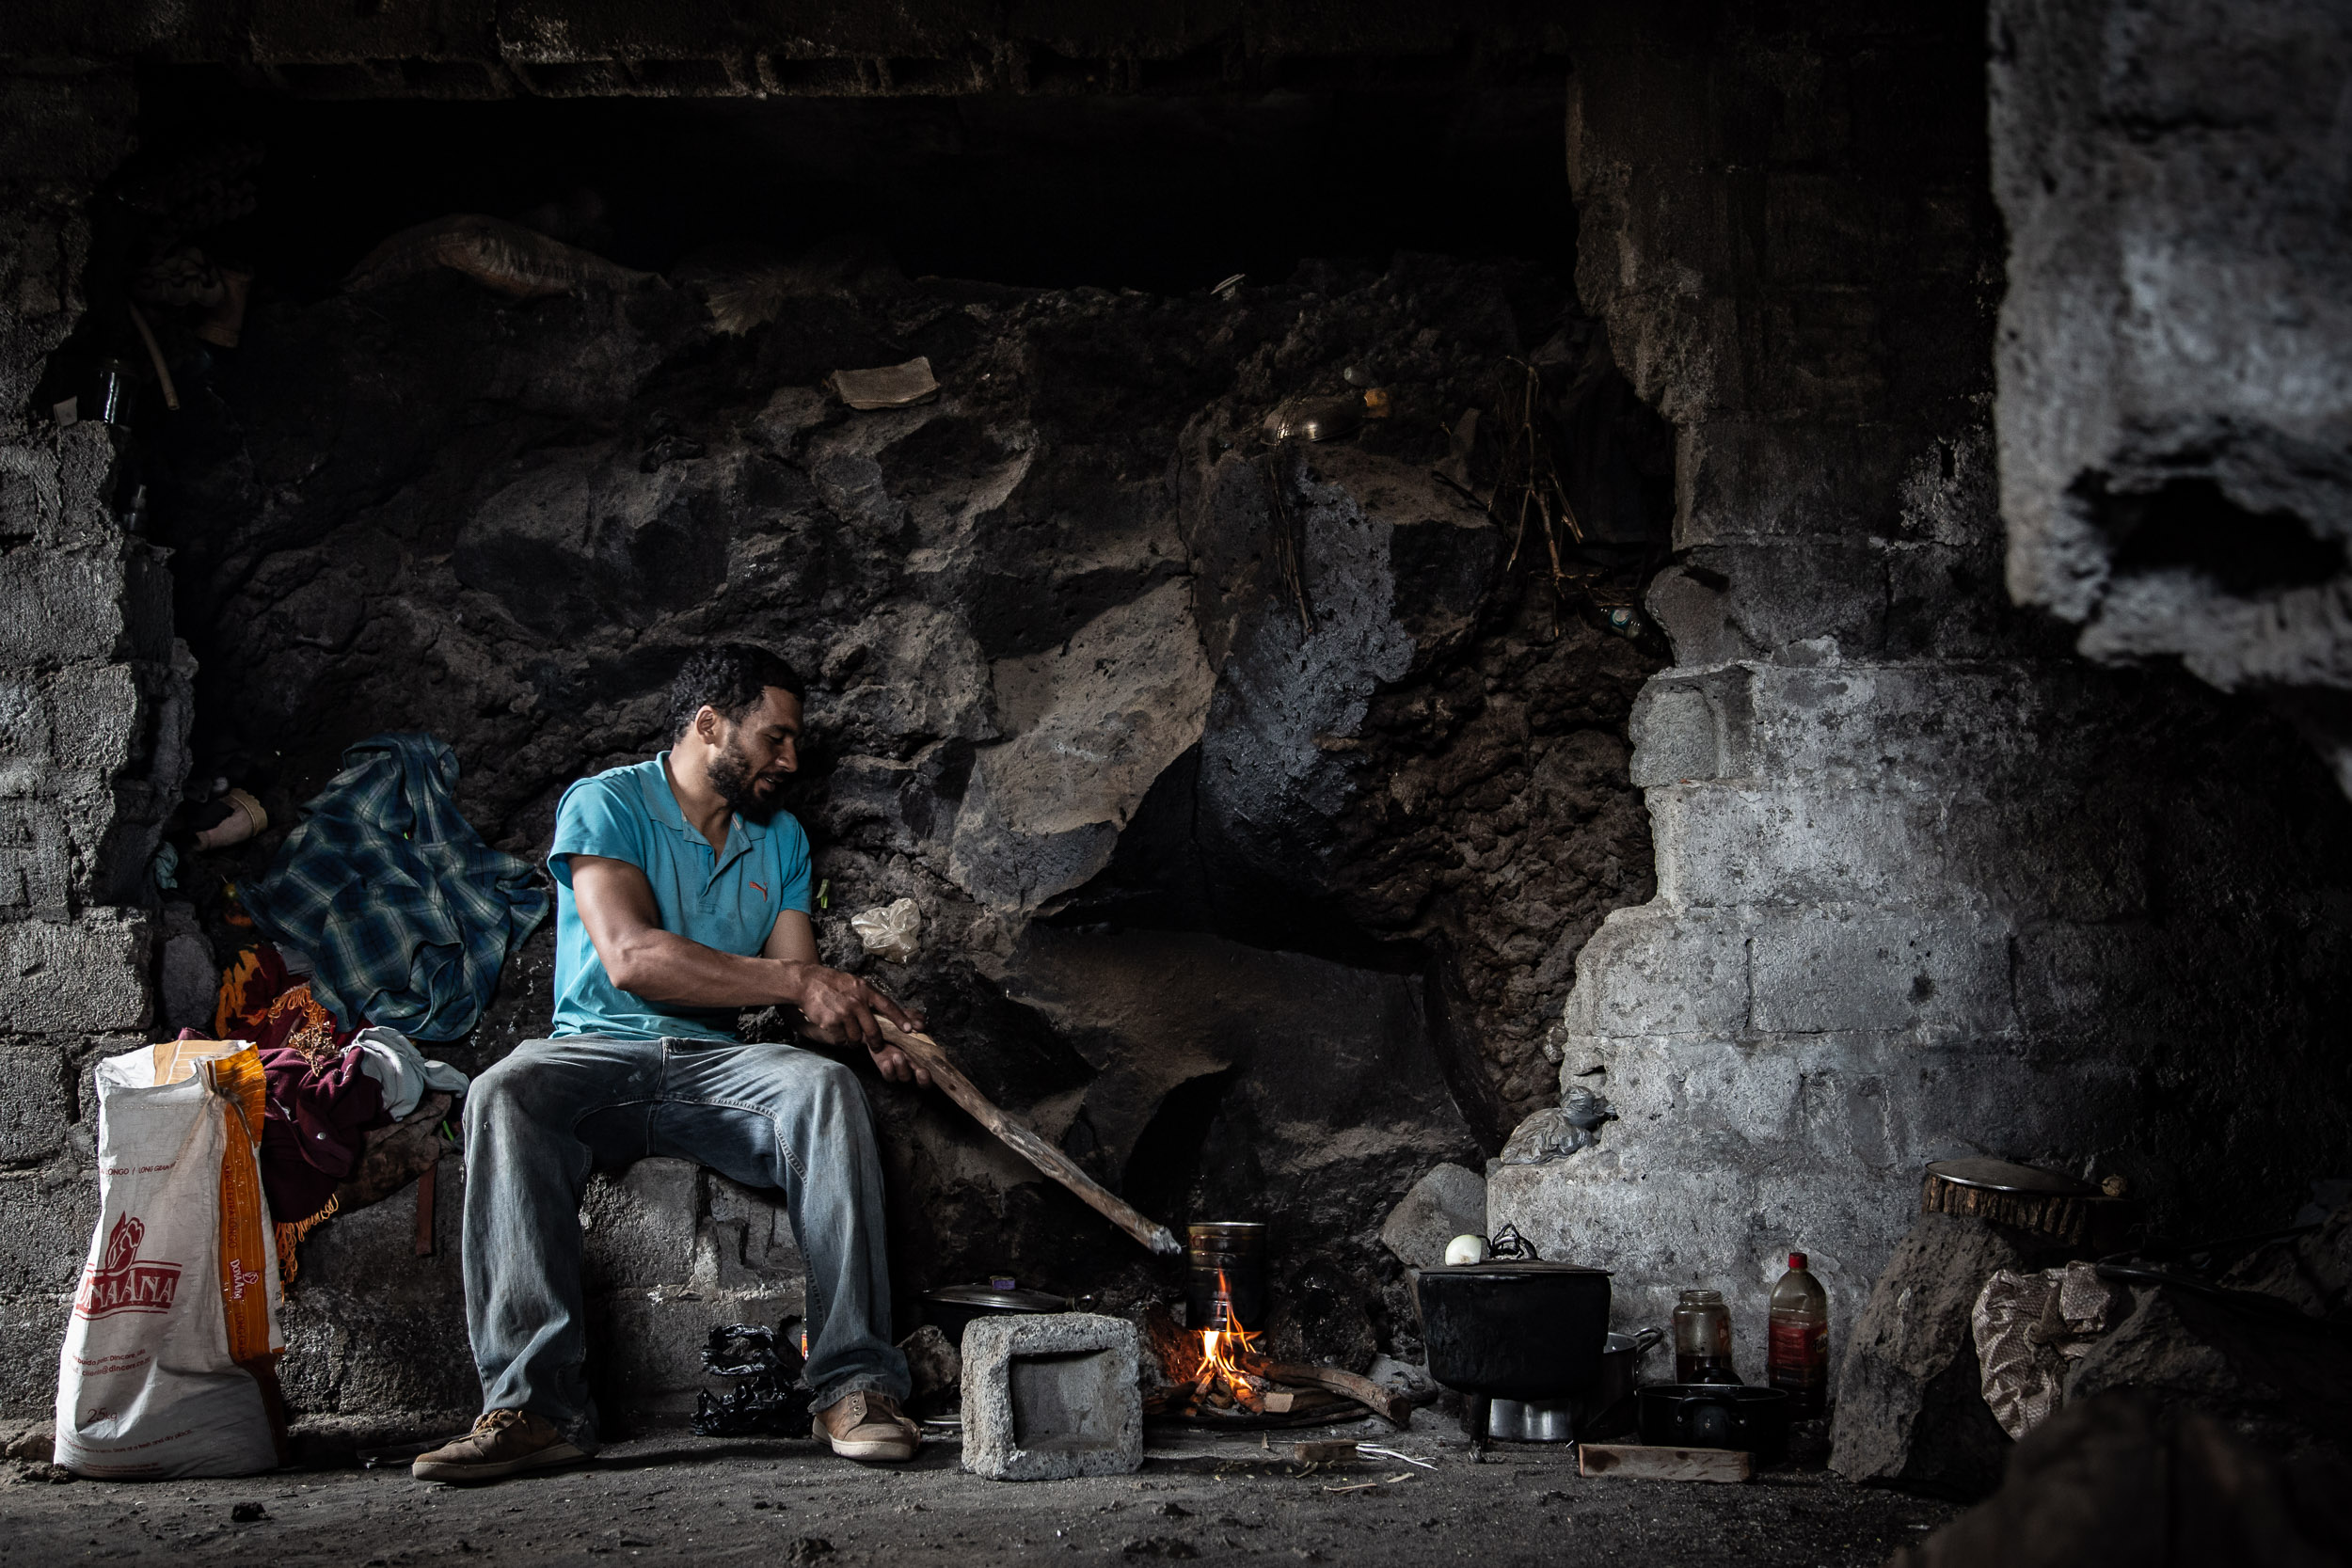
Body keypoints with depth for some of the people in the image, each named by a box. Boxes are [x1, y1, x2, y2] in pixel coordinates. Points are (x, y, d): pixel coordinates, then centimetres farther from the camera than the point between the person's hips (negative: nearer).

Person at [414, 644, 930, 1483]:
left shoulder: (781, 838, 18)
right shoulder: (604, 805, -1)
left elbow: (803, 984, 8)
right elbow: (631, 957, -17)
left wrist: (864, 1025, -16)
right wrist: (797, 981, -21)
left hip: (718, 1067, 3)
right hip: (598, 1055, -3)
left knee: (825, 1084, -29)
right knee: (504, 1095, -36)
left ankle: (855, 1384, -36)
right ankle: (536, 1404, -40)